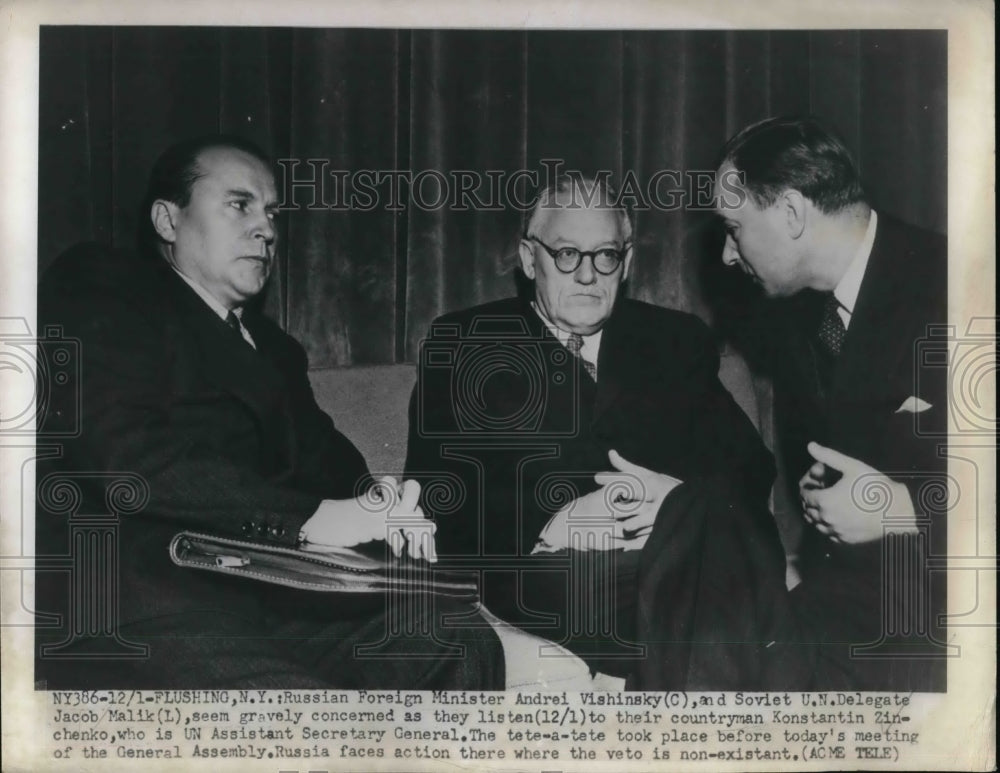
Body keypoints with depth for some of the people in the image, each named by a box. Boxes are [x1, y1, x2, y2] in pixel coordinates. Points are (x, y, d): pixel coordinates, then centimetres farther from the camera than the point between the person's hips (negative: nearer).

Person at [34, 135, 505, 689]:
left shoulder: (271, 347, 27)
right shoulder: (95, 294, 4)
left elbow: (327, 462, 17)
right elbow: (131, 458, -12)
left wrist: (379, 510, -9)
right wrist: (312, 518, -17)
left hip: (259, 594, 7)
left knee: (464, 642, -9)